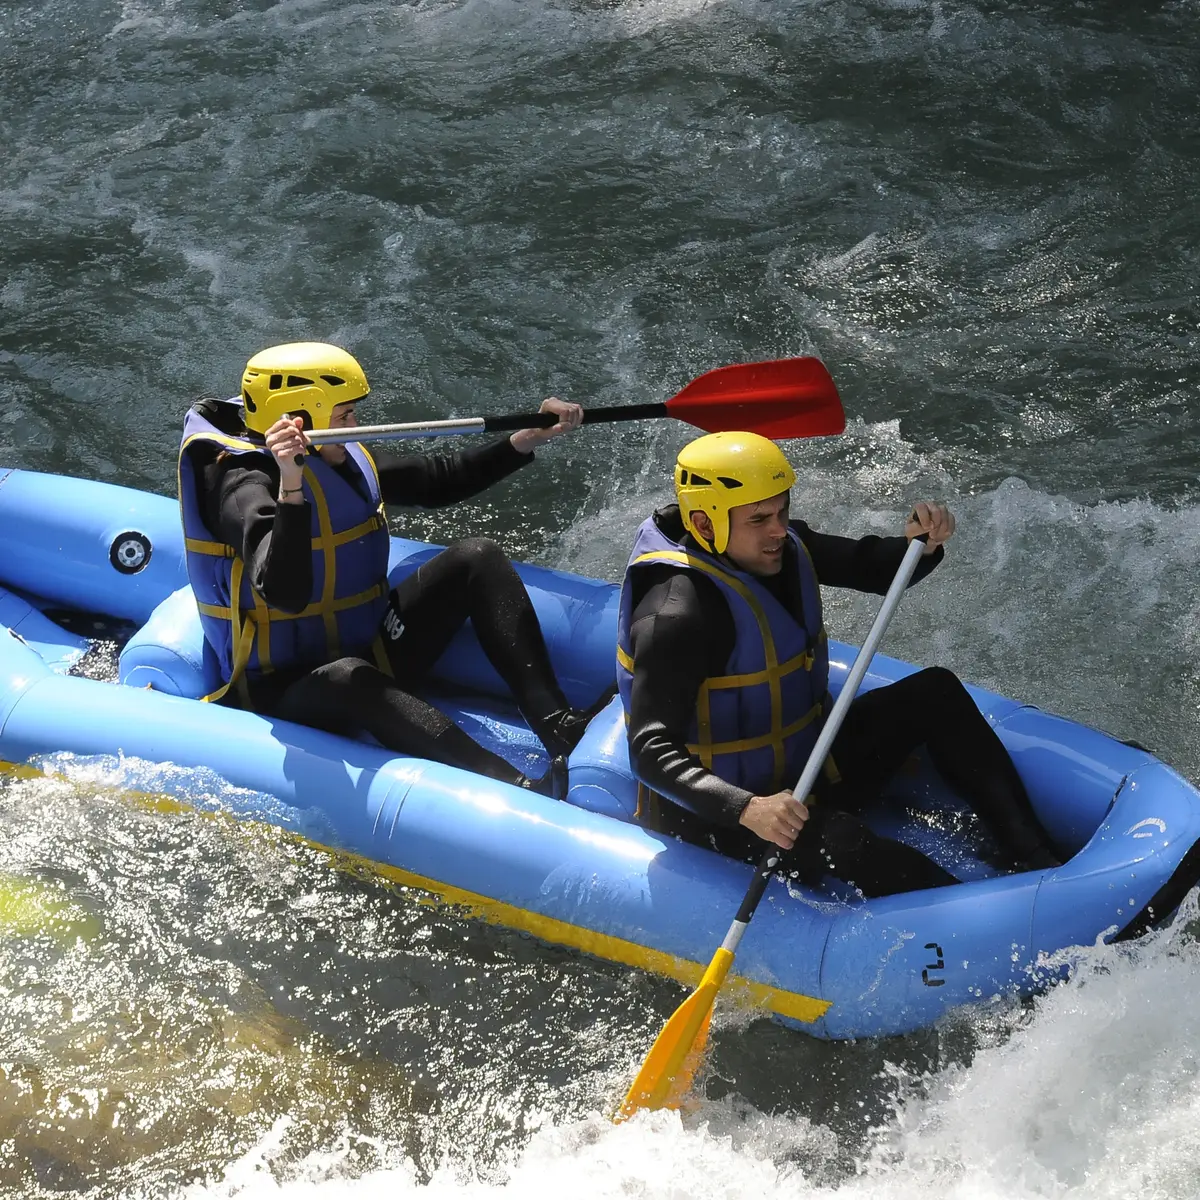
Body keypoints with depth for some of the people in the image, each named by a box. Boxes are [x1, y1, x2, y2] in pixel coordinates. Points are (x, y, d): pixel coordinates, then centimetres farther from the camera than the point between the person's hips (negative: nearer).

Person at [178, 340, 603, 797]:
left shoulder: (344, 461, 6)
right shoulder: (245, 483, -20)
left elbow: (437, 480, 21)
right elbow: (286, 595, -37)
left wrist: (529, 438, 14)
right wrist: (289, 487, -47)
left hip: (370, 657, 9)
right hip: (286, 690, -9)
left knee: (475, 558, -4)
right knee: (346, 678, -42)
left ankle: (561, 730, -20)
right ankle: (523, 790, -60)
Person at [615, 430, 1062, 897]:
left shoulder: (781, 546, -3)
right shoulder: (676, 613, -28)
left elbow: (871, 569, 10)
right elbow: (651, 752, -32)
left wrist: (920, 542, -13)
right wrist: (748, 810, -44)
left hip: (803, 765, 9)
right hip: (715, 819, -9)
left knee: (935, 692, 2)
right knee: (839, 841, -37)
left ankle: (1038, 864, -2)